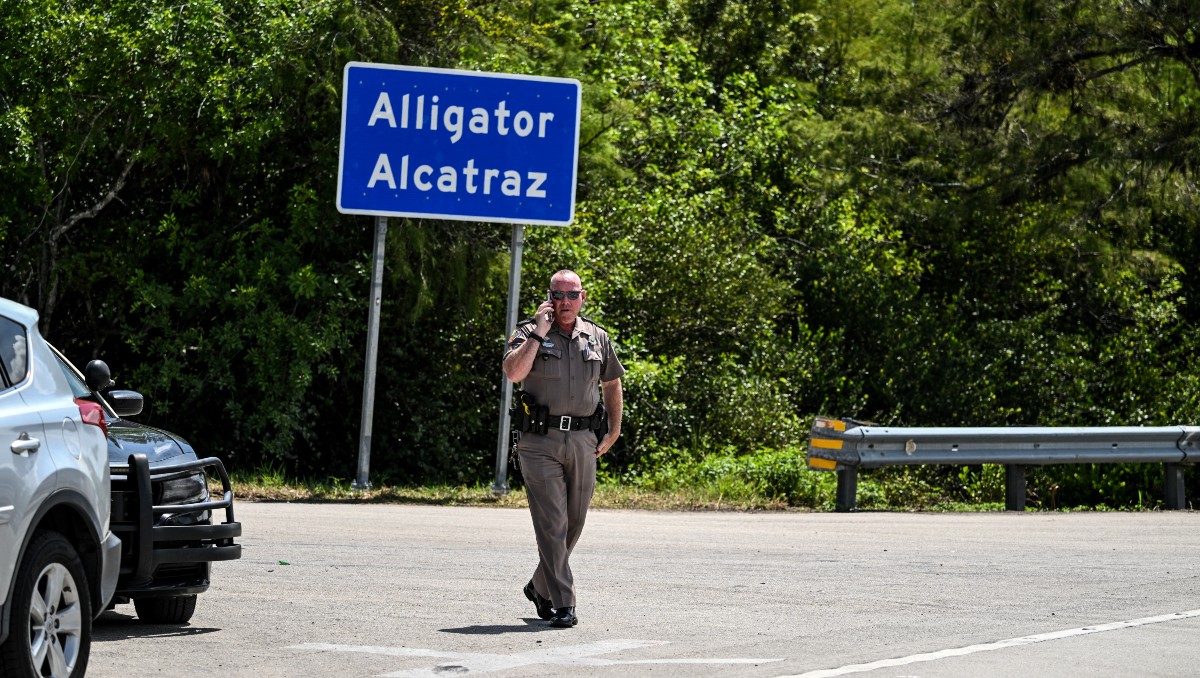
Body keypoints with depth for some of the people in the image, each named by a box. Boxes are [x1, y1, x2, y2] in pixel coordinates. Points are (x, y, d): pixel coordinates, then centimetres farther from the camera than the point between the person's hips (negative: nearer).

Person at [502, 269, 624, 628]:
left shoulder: (597, 338, 11)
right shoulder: (529, 332, -1)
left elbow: (611, 383, 24)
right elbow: (514, 372, -19)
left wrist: (614, 430, 19)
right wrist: (538, 333, -16)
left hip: (582, 441, 4)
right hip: (540, 440, -4)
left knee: (574, 522, 11)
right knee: (551, 523, -10)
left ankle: (540, 587, 31)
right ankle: (561, 604, -11)